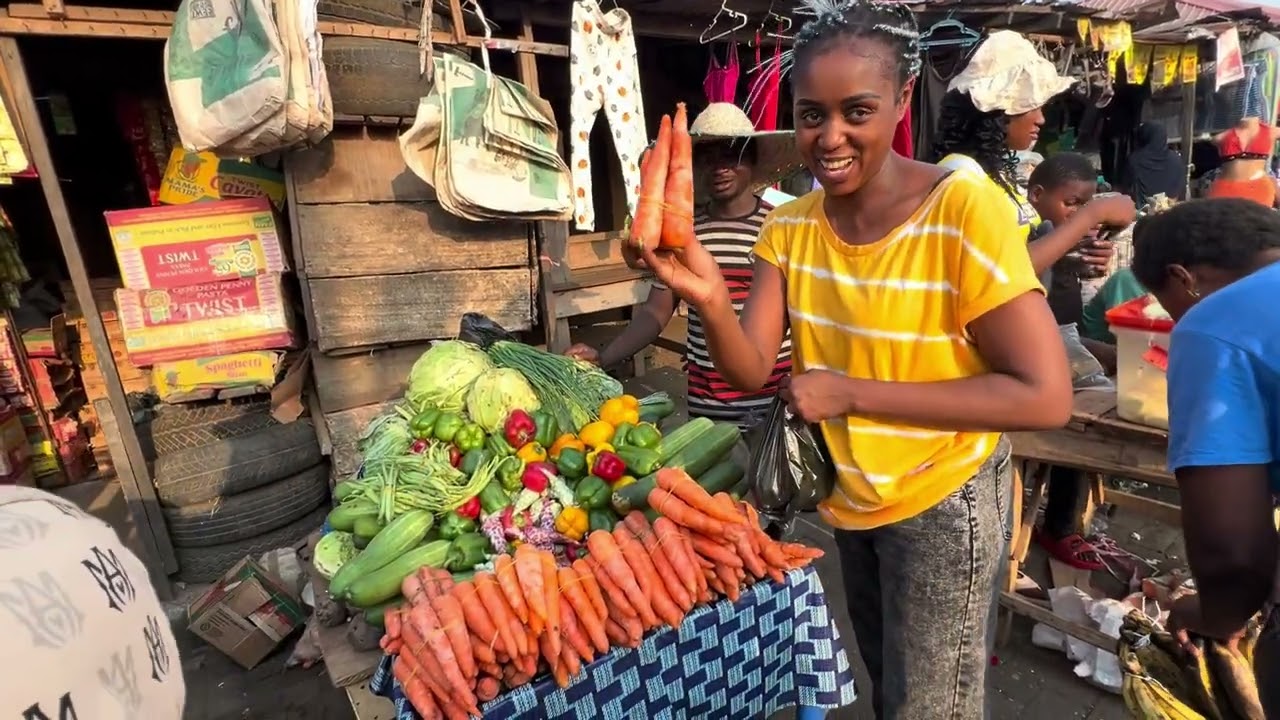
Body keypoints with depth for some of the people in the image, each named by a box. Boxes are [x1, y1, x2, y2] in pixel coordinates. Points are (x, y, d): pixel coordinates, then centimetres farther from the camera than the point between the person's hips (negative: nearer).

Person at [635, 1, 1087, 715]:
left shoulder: (965, 209, -24)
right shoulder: (790, 226, -7)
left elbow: (1045, 396, -25)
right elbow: (751, 369, -14)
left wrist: (853, 392, -27)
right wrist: (710, 297, -34)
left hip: (942, 502, -5)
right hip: (850, 498, 5)